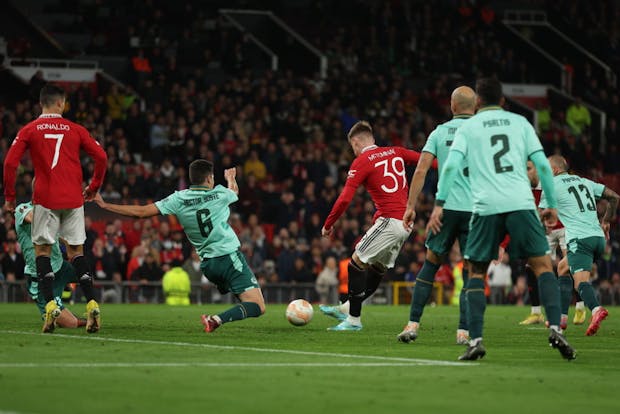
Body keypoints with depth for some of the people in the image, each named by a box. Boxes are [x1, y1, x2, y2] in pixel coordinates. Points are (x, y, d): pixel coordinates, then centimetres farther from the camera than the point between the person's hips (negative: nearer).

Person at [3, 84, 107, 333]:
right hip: (73, 199, 2)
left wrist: (9, 196, 5)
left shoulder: (29, 130, 2)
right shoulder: (75, 130, 7)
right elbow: (101, 157, 3)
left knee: (42, 249, 7)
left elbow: (10, 163, -5)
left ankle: (50, 304, -9)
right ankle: (92, 304, -5)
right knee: (76, 251, 9)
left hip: (45, 199, -2)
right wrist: (93, 187, 15)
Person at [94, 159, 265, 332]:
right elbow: (234, 191, 23)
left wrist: (105, 205, 9)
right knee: (257, 307, -13)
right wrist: (230, 178, 48)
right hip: (229, 257, -5)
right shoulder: (219, 194, -4)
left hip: (207, 264, 5)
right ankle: (217, 319, -30)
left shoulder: (178, 199, -1)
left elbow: (141, 212, -2)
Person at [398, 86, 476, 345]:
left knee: (430, 264, 13)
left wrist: (411, 206, 4)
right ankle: (464, 331, 0)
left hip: (447, 207, 1)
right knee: (470, 272, 7)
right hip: (476, 210, -1)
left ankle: (413, 324, 6)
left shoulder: (439, 132, 7)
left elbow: (421, 170, 1)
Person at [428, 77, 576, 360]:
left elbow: (451, 165, -1)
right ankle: (555, 329, -13)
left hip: (486, 208, 0)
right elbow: (542, 165, 9)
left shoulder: (468, 127, 13)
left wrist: (439, 204, -2)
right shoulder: (520, 123, 16)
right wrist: (552, 205, 16)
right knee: (543, 265, 6)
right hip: (521, 204, 0)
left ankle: (475, 341, 0)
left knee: (476, 272, 12)